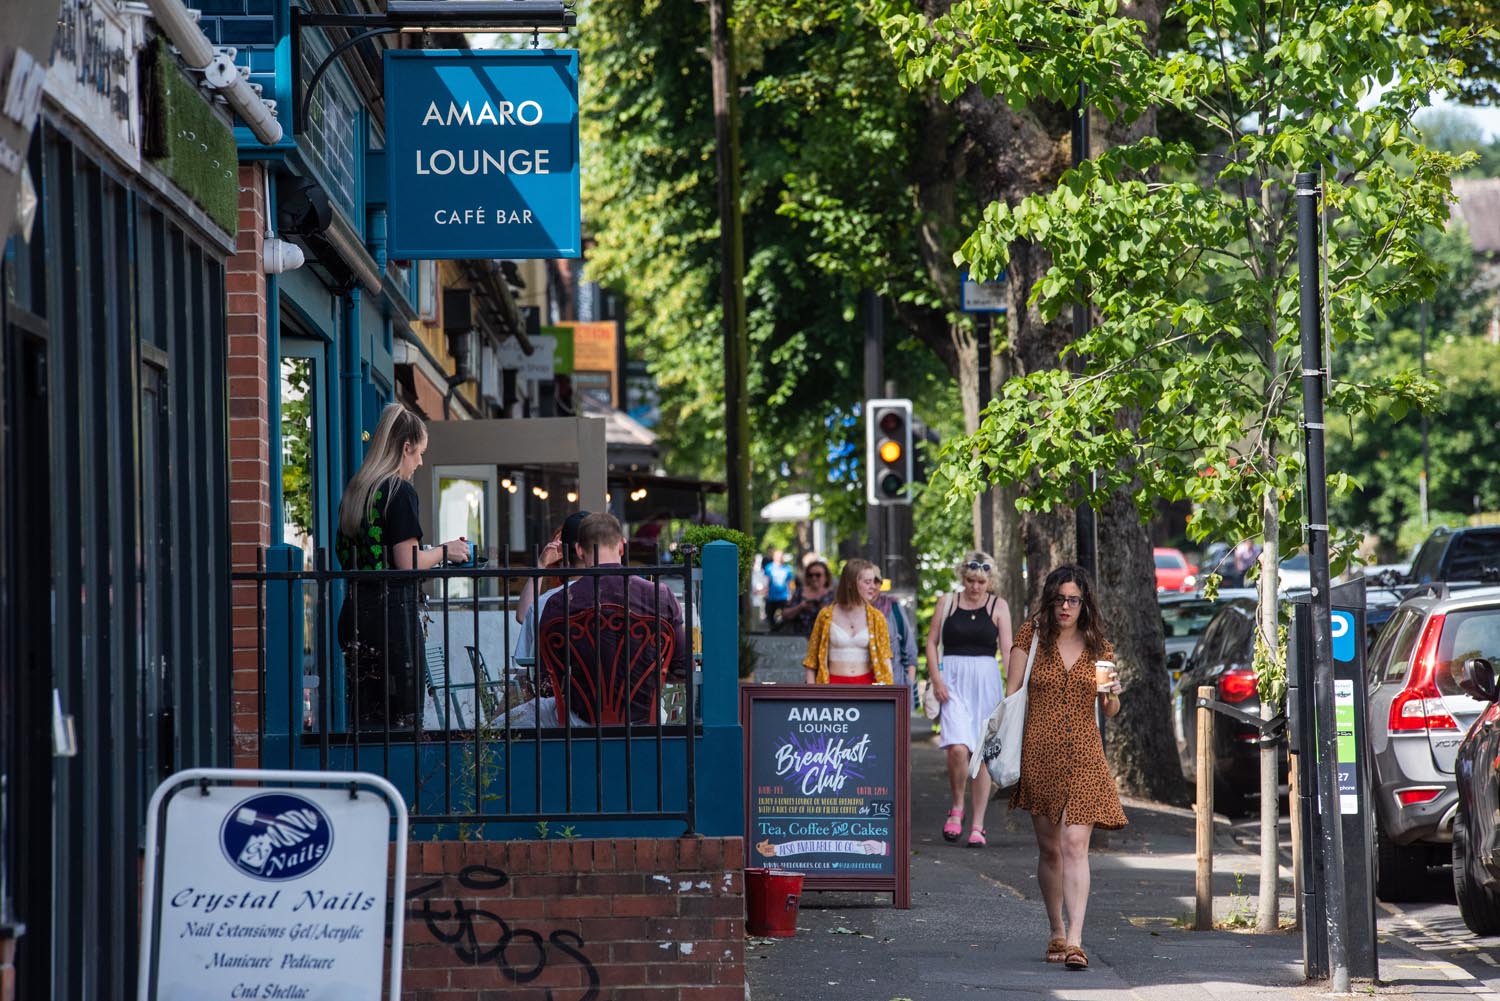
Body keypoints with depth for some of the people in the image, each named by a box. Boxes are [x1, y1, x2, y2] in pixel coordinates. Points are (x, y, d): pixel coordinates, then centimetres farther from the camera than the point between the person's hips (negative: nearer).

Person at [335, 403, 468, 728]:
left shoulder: (354, 491, 14)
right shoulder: (400, 491, -8)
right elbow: (407, 563, -14)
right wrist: (444, 551, 5)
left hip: (354, 612, 7)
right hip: (392, 612, -7)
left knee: (363, 717, 6)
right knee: (401, 717, -3)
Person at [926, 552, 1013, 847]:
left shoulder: (998, 606, 5)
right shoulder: (947, 602, 7)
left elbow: (1007, 649, -2)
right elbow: (931, 642, 9)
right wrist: (936, 679, -4)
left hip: (985, 681, 1)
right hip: (953, 679, -1)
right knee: (958, 748, -19)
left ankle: (977, 825, 9)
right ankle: (957, 808, 4)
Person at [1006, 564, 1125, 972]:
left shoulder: (1098, 646, 7)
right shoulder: (1032, 635, 3)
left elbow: (1109, 711, 13)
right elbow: (1011, 693, 3)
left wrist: (1112, 694, -10)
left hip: (1083, 755, 0)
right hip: (1039, 754, 0)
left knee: (1075, 843, -14)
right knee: (1049, 848, 10)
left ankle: (1074, 940, -21)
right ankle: (1057, 933, 25)